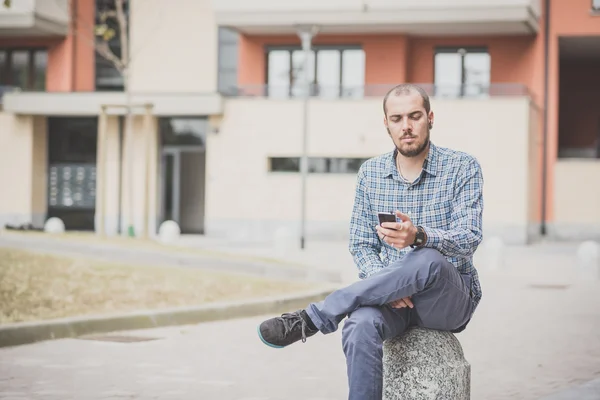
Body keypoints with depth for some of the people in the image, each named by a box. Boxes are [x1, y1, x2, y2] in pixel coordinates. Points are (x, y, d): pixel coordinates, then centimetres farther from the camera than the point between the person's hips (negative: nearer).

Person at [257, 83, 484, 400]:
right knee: (360, 327, -34)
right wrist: (386, 286, -15)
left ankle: (312, 318, -31)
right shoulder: (370, 172, 7)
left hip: (451, 299, -2)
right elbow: (361, 245, 7)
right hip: (394, 298, 2)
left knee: (429, 261, -38)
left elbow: (468, 239, -16)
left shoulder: (463, 168, -4)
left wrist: (419, 237, -38)